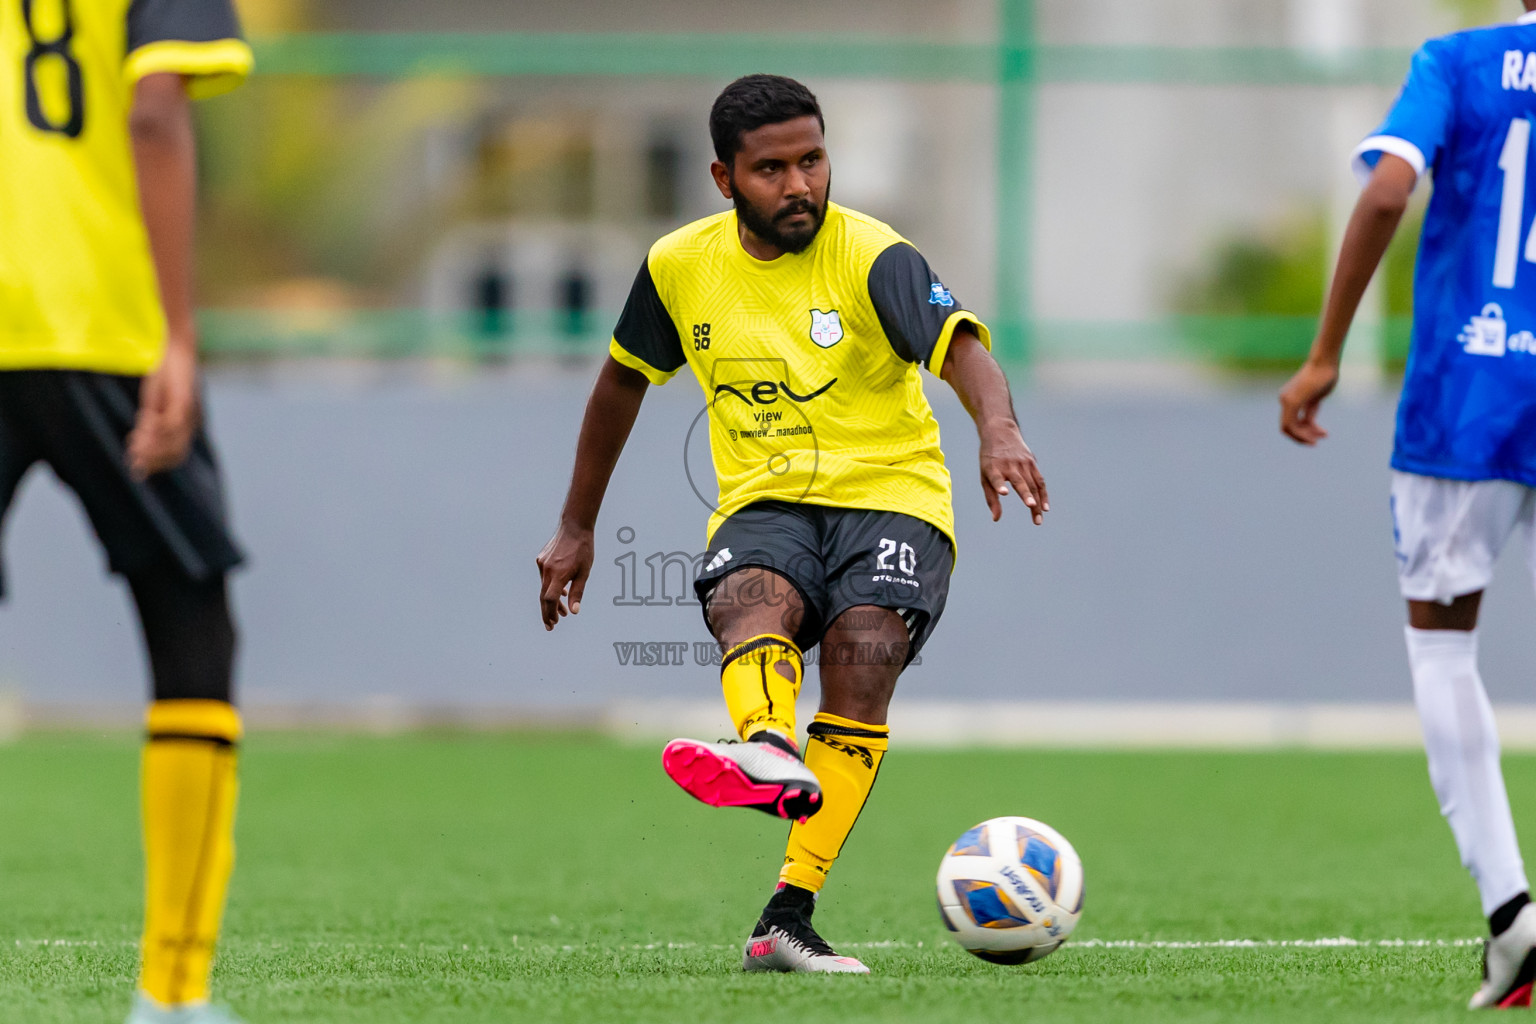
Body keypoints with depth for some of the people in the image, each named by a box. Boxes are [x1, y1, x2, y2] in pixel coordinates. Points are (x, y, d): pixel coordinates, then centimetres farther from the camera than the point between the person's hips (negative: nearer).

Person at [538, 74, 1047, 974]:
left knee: (864, 651, -29)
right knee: (748, 597, -32)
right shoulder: (681, 266, 3)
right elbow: (623, 381, 19)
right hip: (765, 502, 3)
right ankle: (768, 754, -66)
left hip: (890, 498, -2)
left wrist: (998, 430, -49)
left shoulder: (871, 258, -10)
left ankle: (788, 919, -31)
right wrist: (577, 529, 24)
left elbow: (960, 347, -27)